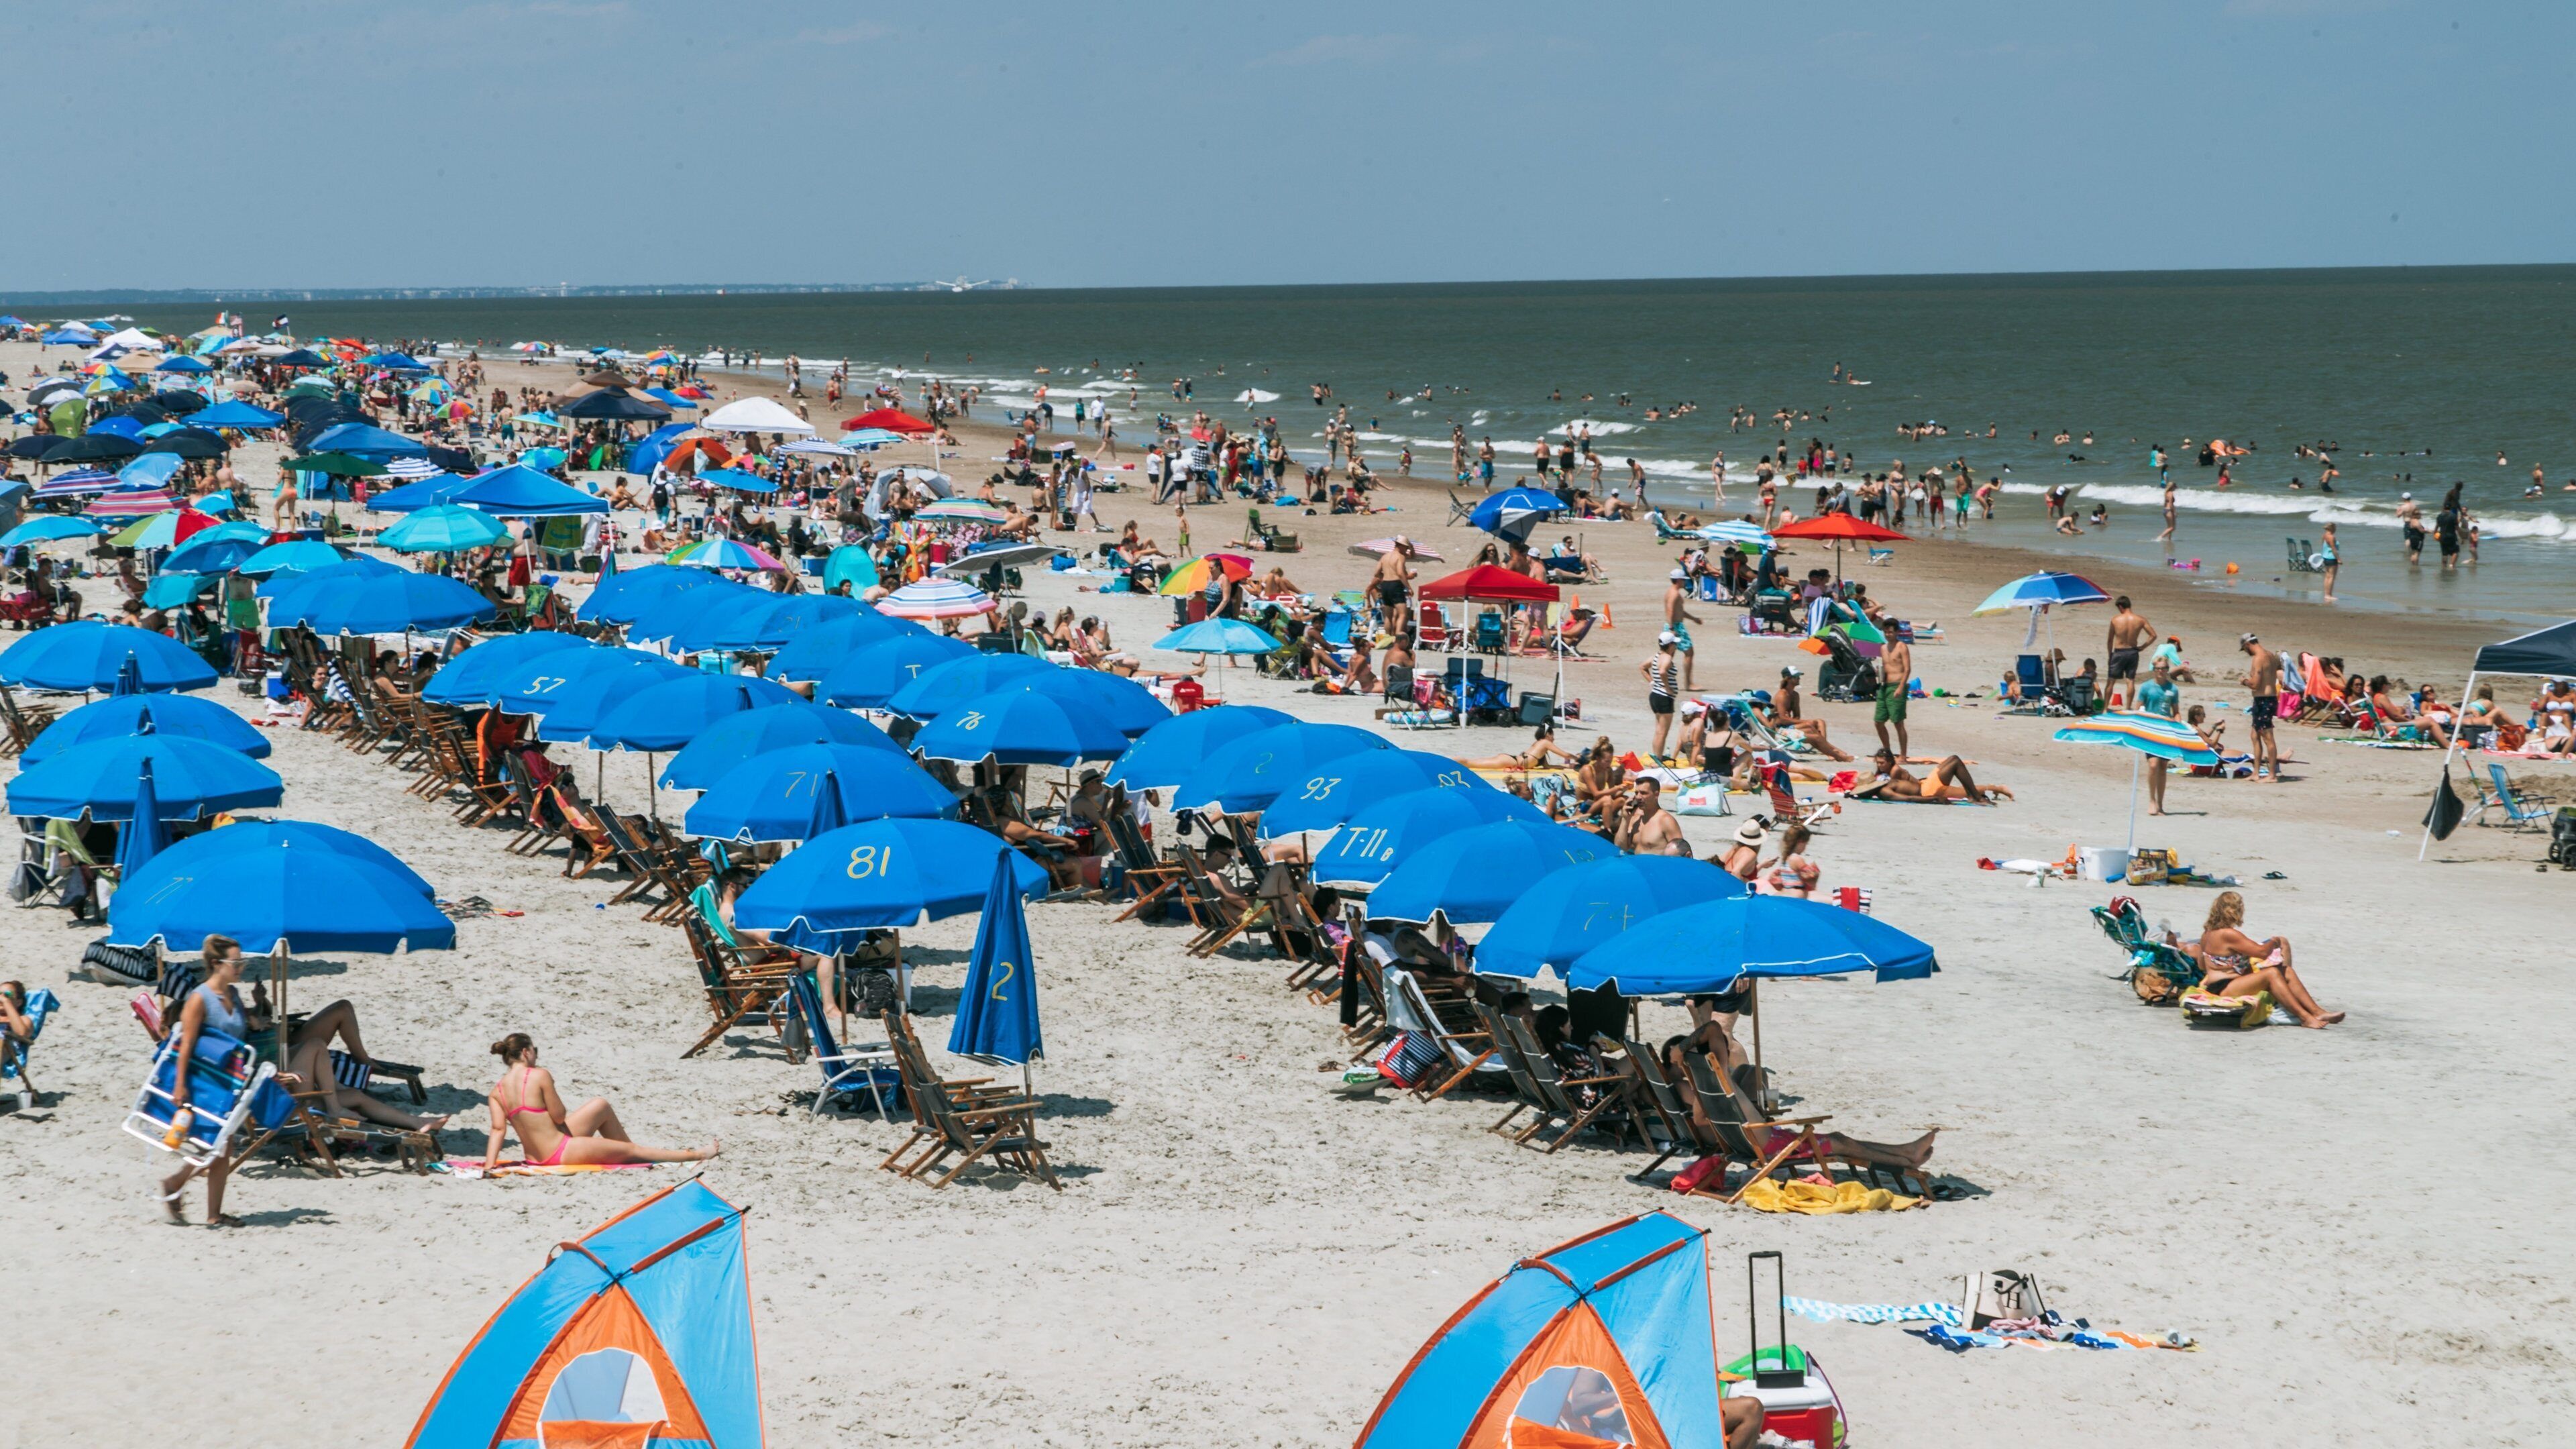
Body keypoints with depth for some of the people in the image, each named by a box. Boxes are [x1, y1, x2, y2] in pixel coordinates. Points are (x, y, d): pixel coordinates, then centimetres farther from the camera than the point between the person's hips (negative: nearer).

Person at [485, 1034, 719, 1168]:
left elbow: (498, 1129, -9)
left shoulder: (497, 1091, 0)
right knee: (632, 1150, 10)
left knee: (602, 1105, 23)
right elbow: (559, 1116, -14)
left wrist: (489, 1164, -12)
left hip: (535, 1157, 8)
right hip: (561, 1152, -8)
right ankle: (695, 1155, 23)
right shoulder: (539, 1076, -18)